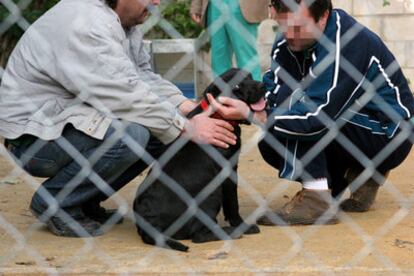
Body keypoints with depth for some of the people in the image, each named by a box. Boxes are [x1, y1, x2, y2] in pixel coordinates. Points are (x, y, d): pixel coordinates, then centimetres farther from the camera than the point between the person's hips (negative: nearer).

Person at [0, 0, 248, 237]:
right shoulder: (86, 26, -25)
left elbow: (143, 76, 6)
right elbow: (125, 96, -28)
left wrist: (186, 106, -10)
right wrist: (186, 127, -23)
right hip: (33, 136, -10)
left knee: (165, 127, 0)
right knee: (129, 133, -31)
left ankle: (87, 201, 9)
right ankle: (54, 205, -10)